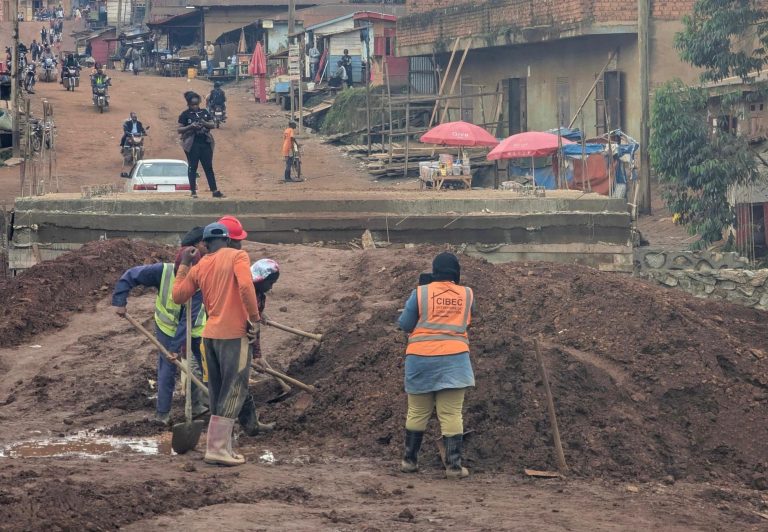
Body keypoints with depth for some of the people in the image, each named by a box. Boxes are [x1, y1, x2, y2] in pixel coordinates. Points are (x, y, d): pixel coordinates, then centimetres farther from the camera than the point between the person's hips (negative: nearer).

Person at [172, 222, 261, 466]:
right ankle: (217, 448, -6)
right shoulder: (237, 256, -6)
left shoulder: (199, 267, 10)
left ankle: (221, 446, 16)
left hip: (211, 335, 6)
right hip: (234, 334, -6)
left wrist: (184, 265, 23)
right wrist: (255, 318, -12)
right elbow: (246, 286, -21)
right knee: (233, 392, -2)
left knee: (218, 395, 14)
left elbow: (178, 296, 17)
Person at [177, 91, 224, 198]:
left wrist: (205, 123, -11)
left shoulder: (204, 112, 10)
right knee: (193, 168, 1)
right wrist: (190, 126, -18)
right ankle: (193, 191, 6)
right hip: (192, 144, -3)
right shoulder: (185, 115, 0)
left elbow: (213, 125, 10)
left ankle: (214, 191, 6)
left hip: (205, 143, 3)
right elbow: (179, 130, -3)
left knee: (209, 167, 5)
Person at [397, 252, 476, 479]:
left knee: (417, 412, 12)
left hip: (421, 358, 0)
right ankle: (454, 465, -3)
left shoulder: (421, 293, -2)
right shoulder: (467, 294, 4)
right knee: (451, 414, 0)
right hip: (453, 358, 0)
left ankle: (409, 460, 20)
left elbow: (405, 324, 2)